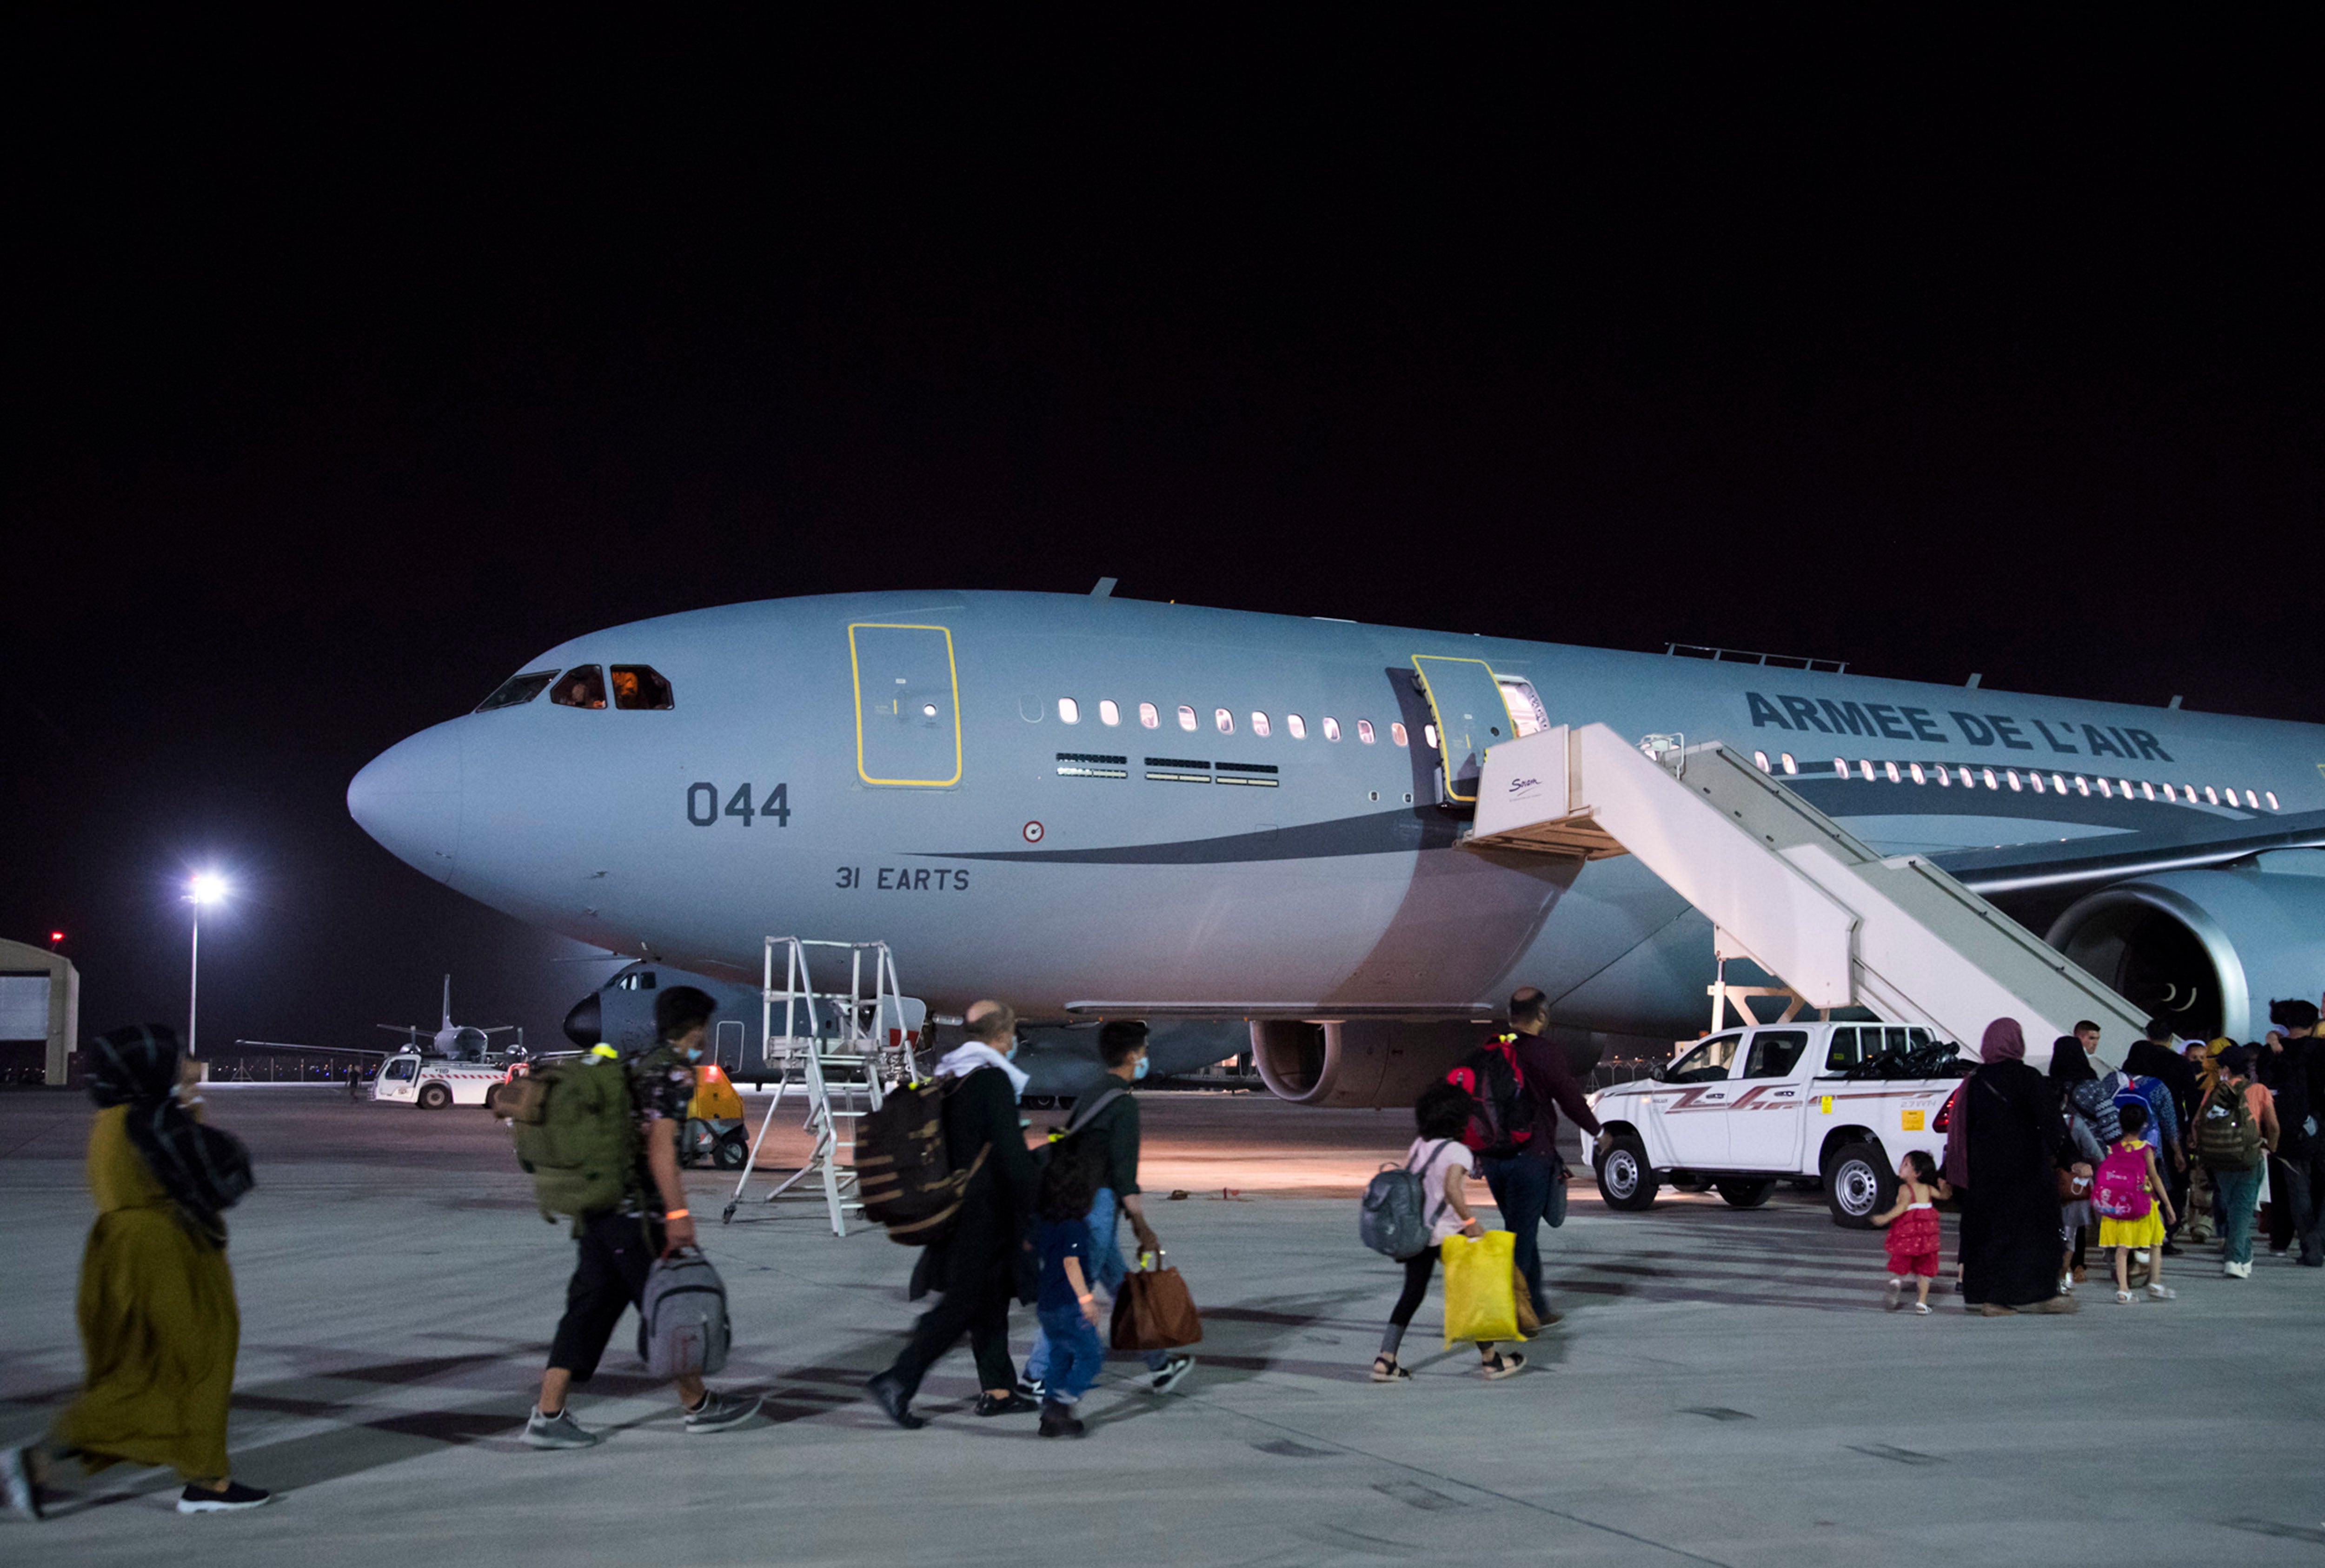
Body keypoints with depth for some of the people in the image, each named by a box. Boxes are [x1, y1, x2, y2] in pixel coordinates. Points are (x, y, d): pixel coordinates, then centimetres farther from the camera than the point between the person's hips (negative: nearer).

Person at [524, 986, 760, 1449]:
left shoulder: (632, 1067, 17)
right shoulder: (674, 1073, -10)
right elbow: (660, 1145, -19)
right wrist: (678, 1213, -20)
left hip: (596, 1211, 8)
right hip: (638, 1217, -8)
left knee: (589, 1307, 7)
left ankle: (547, 1415, 3)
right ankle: (698, 1406, 18)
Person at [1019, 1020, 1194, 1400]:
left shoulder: (1090, 1097, 14)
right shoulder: (1123, 1103, -13)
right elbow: (1124, 1171, -16)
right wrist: (1142, 1226, -11)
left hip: (1078, 1197, 10)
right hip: (1099, 1203, -10)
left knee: (1121, 1286, 16)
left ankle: (1159, 1366, 25)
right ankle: (1037, 1377, -2)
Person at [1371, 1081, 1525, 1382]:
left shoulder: (1419, 1145, 7)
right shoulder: (1458, 1151, -15)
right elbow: (1452, 1189, -28)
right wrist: (1471, 1223, -23)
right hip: (1446, 1235, -7)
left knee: (1412, 1293, 11)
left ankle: (1385, 1360, 3)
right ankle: (1490, 1360, 18)